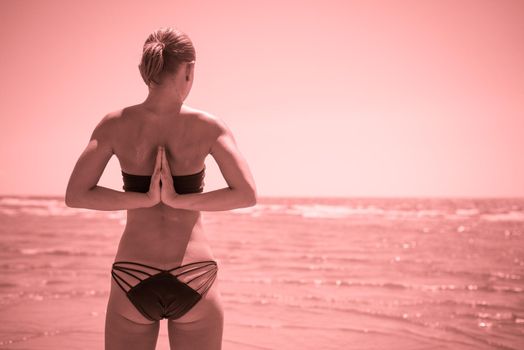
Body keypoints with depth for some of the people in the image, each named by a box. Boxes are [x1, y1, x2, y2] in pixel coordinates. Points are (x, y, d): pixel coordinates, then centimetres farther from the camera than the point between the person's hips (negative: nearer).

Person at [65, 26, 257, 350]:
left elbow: (75, 195, -7)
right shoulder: (208, 126, -6)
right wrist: (180, 201, -10)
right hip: (194, 279, 0)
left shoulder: (115, 124, -3)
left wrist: (145, 199, -8)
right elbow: (247, 194, -11)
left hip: (133, 278, 1)